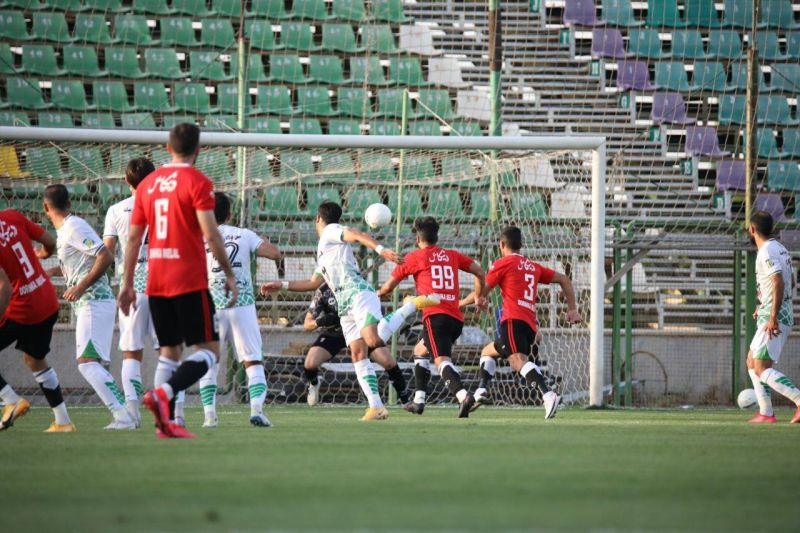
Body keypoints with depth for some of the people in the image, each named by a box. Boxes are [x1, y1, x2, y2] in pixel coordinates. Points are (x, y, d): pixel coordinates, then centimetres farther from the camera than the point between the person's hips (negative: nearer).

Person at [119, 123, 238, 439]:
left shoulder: (148, 184, 11)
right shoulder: (197, 182, -7)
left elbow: (133, 237, 12)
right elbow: (210, 235, -13)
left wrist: (127, 283, 17)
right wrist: (229, 274, -4)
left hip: (156, 283, 6)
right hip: (190, 282, -6)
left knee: (169, 351, 14)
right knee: (209, 351, -3)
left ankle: (165, 422, 6)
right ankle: (163, 394, -24)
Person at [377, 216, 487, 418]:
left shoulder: (414, 257, 8)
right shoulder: (452, 256, 19)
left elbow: (389, 285, 16)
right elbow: (480, 273, 17)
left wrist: (380, 293, 38)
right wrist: (479, 297, 33)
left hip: (435, 316, -6)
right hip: (456, 318, 6)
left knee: (442, 360, -20)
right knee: (420, 351, 26)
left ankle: (463, 395, -45)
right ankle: (419, 400, 22)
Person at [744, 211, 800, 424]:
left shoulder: (767, 252, -15)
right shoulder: (780, 249, 16)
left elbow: (779, 283, -26)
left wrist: (773, 317, -28)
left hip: (773, 320, -10)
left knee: (763, 370, -13)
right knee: (752, 363, 17)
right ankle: (766, 413, 15)